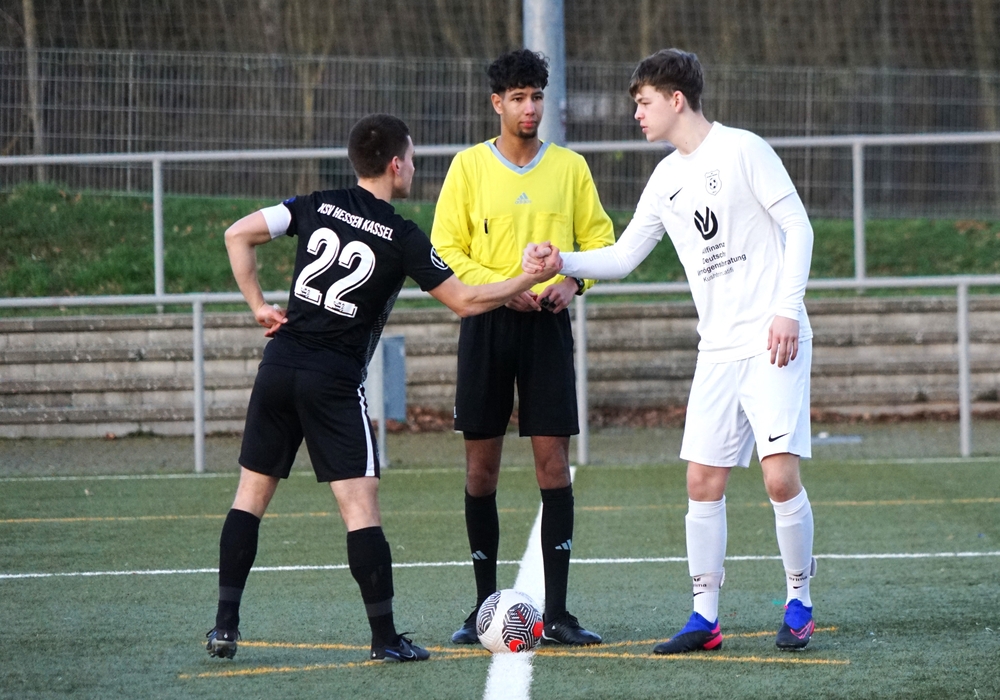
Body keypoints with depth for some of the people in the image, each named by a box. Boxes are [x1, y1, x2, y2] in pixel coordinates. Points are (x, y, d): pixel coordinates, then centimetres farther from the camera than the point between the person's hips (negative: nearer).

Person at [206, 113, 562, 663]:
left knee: (252, 492, 11)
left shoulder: (318, 207, 7)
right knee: (360, 507, -3)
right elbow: (465, 301, -1)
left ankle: (225, 626, 8)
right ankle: (385, 637, -4)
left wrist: (258, 305, 9)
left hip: (280, 365, 4)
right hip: (335, 382, -4)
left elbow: (237, 235, 5)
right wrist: (529, 281, 8)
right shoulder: (402, 238, -5)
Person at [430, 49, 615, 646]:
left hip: (548, 324, 1)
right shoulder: (469, 166, 1)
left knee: (553, 462, -5)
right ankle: (485, 606, 11)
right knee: (482, 465, 2)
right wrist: (502, 286, -14)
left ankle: (557, 613, -3)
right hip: (487, 323, -1)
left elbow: (599, 237, 11)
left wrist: (573, 281, -8)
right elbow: (445, 249, -1)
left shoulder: (569, 167, 6)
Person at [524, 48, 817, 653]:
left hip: (772, 342, -7)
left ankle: (799, 603, 4)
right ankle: (705, 617, 8)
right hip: (718, 349, 7)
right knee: (703, 482, 2)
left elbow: (797, 227, -7)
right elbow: (622, 258, 19)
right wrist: (560, 263, 3)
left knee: (780, 474, -12)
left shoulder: (741, 151, -5)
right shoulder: (667, 179, 15)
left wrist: (787, 308, -16)